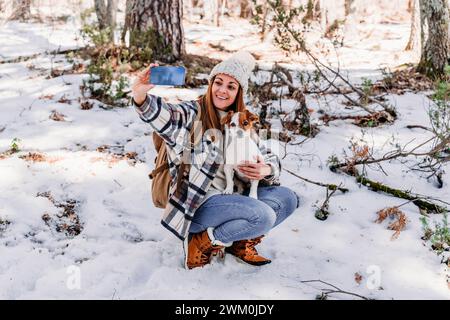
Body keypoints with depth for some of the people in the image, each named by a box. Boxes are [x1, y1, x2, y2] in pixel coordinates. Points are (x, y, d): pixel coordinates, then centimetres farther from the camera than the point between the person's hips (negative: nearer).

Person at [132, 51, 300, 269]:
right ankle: (203, 243, -5)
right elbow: (163, 116, -28)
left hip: (230, 198, 7)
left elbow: (267, 157, 10)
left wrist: (267, 170, -15)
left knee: (288, 198, -3)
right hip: (198, 205, -7)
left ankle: (240, 241, 6)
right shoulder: (192, 114, -7)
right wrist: (140, 96, -50)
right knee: (264, 216, -24)